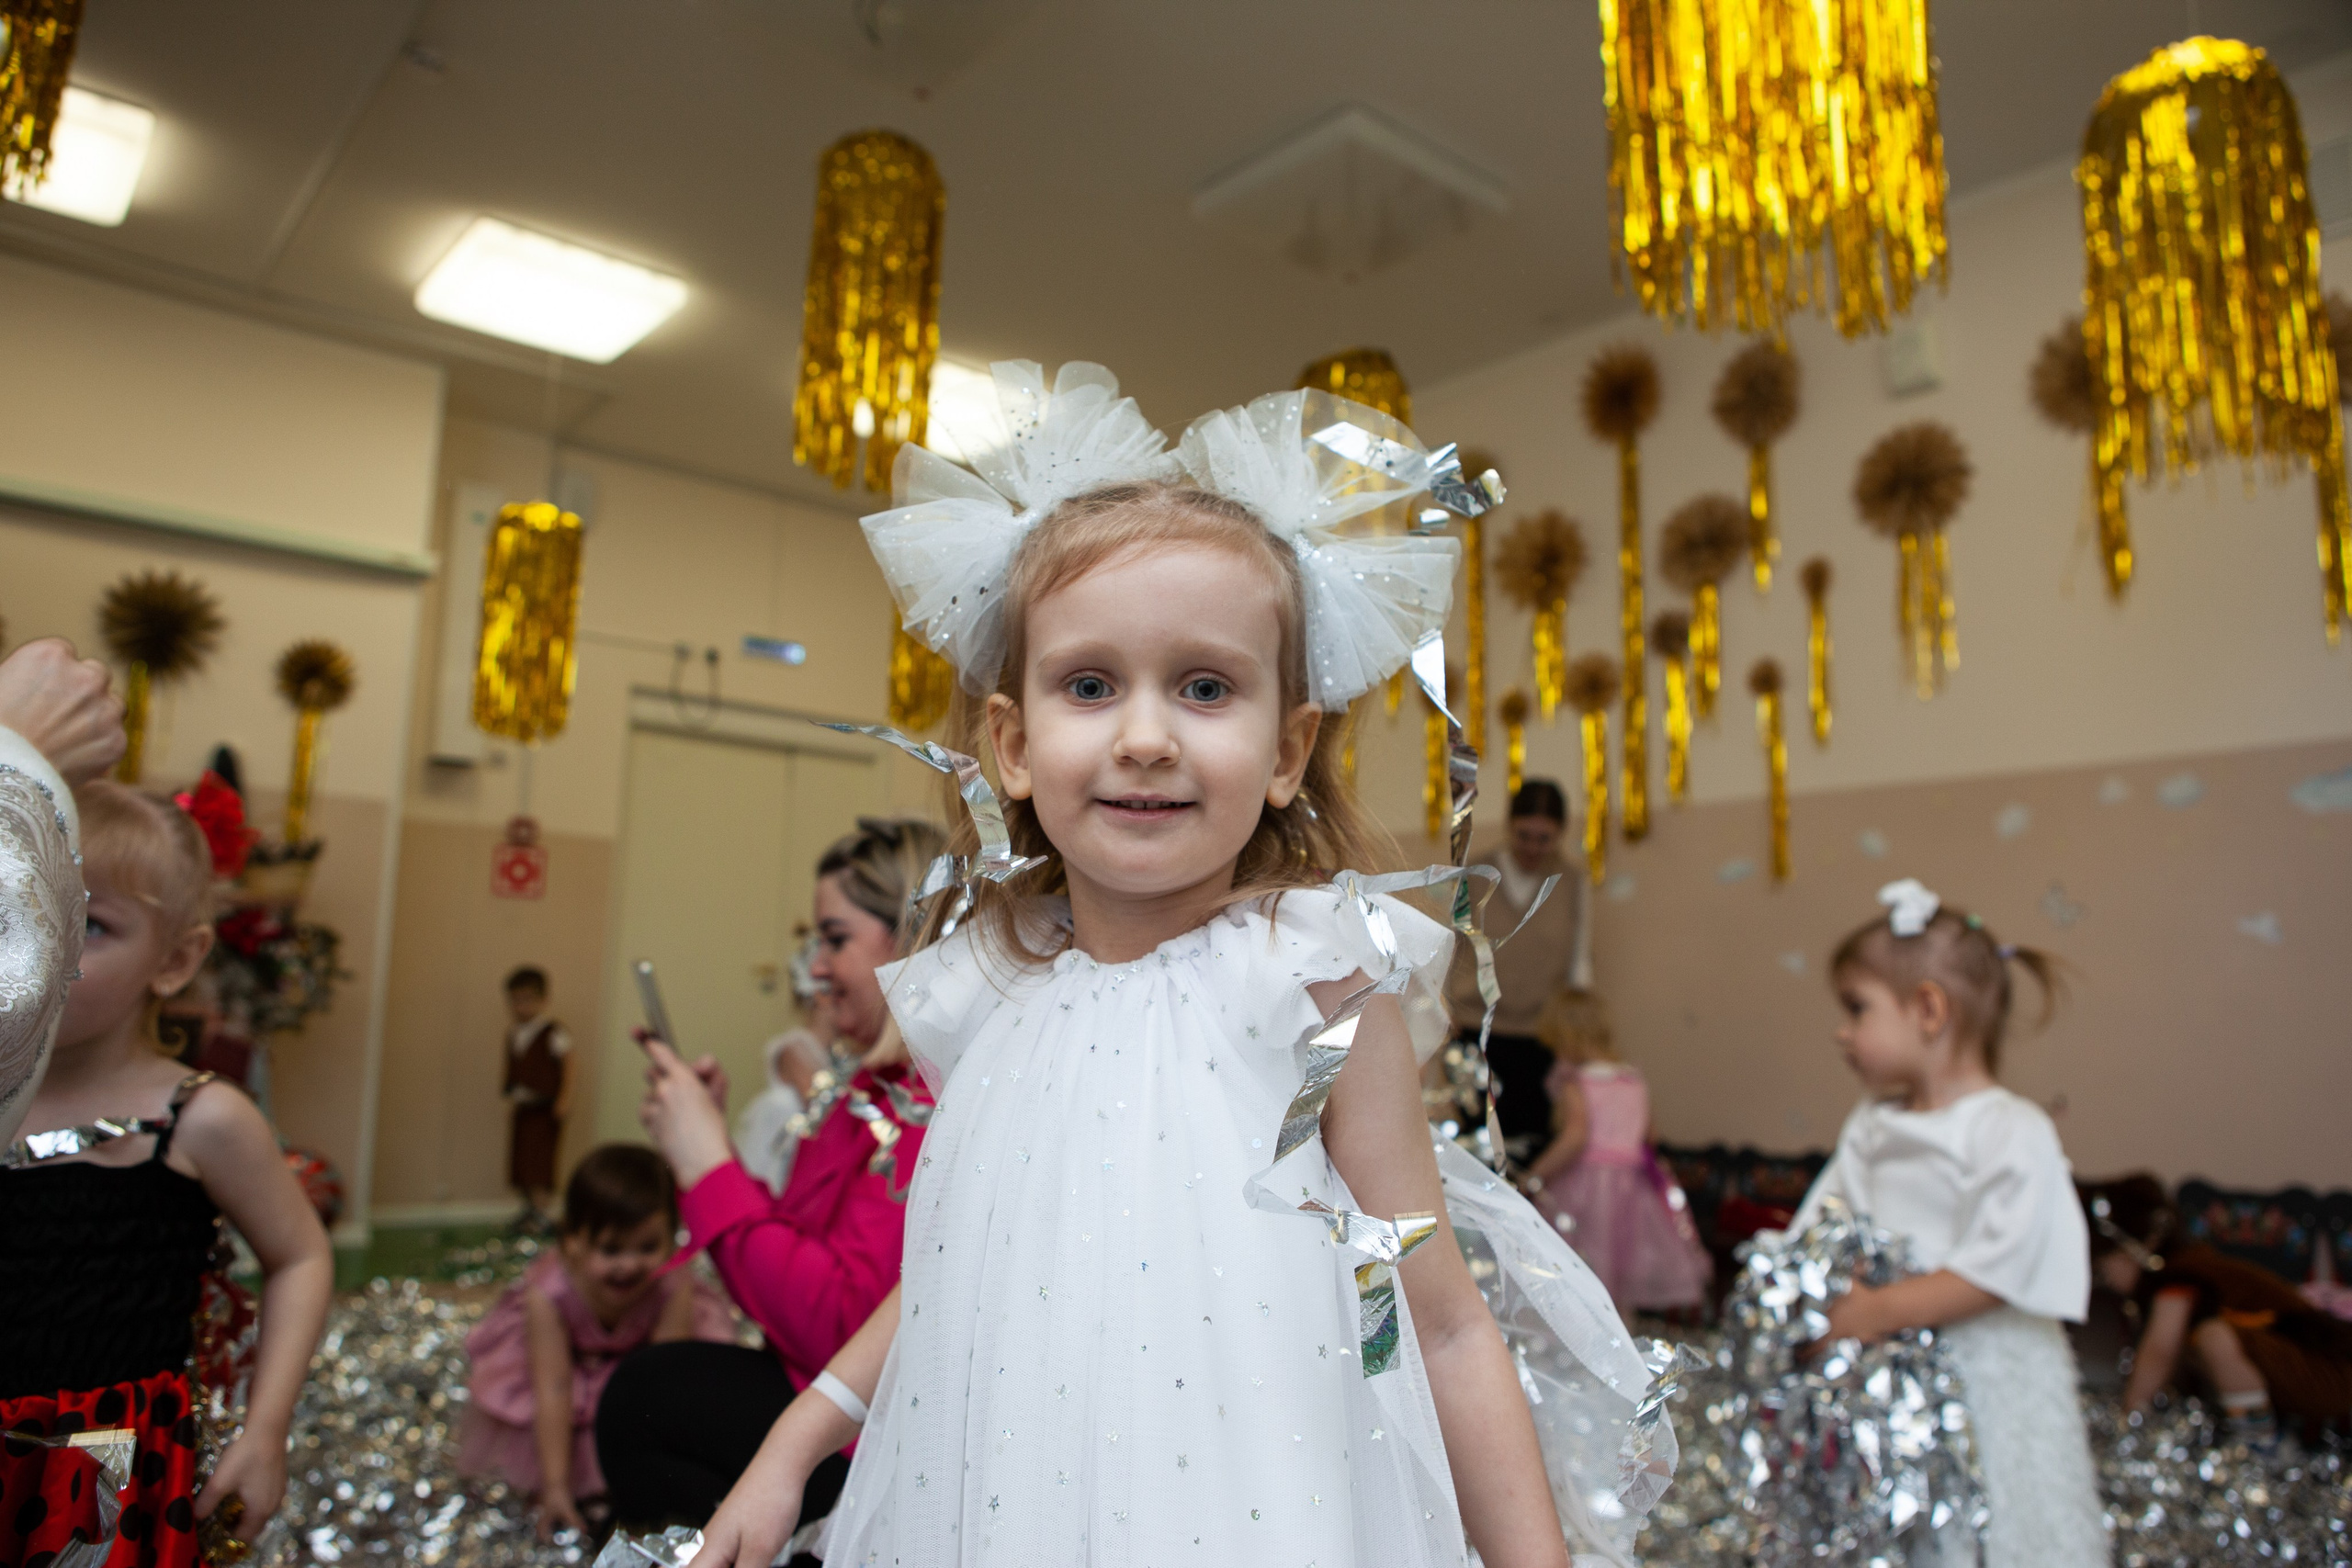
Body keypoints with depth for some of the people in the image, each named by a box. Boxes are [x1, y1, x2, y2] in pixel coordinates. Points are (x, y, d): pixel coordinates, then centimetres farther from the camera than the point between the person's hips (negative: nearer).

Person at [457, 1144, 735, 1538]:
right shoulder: (549, 1294, -39)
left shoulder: (672, 1286, -39)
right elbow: (553, 1390, -37)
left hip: (640, 1355, 0)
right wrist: (555, 1488, -35)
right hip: (572, 1357, 0)